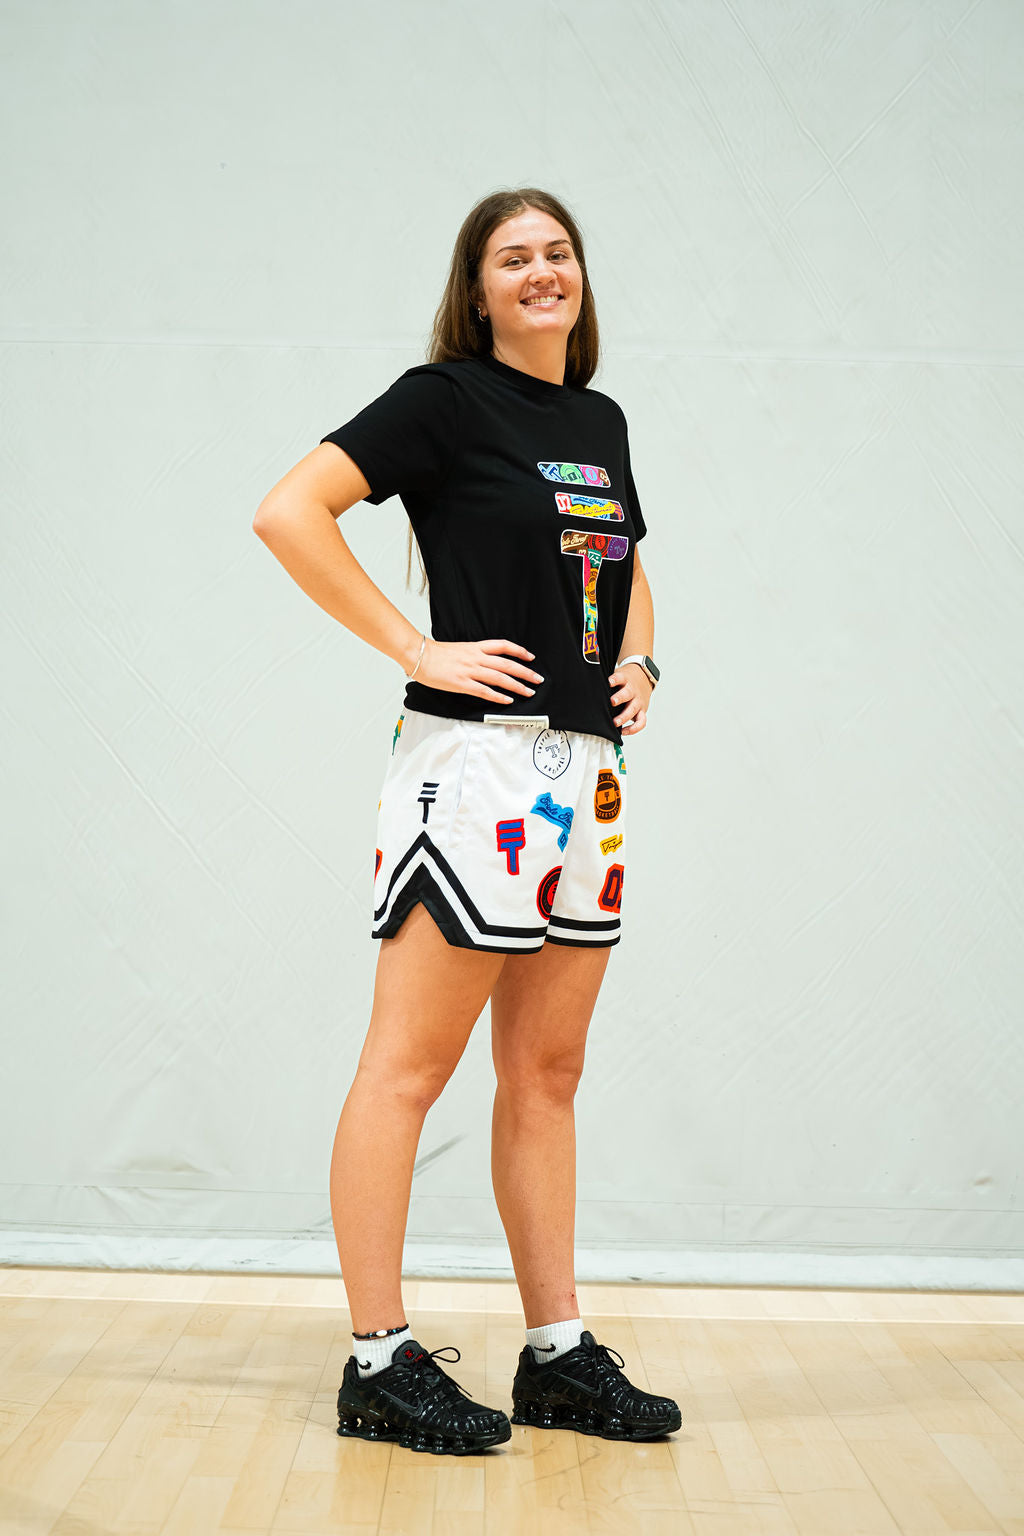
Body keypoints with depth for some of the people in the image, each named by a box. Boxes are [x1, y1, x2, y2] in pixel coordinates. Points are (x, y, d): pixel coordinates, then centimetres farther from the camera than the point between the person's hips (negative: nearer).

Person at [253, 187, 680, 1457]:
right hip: (475, 759, -8)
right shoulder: (444, 399, -4)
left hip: (587, 771, 8)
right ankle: (379, 1362, 6)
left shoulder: (601, 422, 18)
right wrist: (417, 649, -15)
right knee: (410, 1065, -3)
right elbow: (287, 512, -13)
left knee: (547, 1073, 11)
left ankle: (558, 1353, 20)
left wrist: (637, 659, 14)